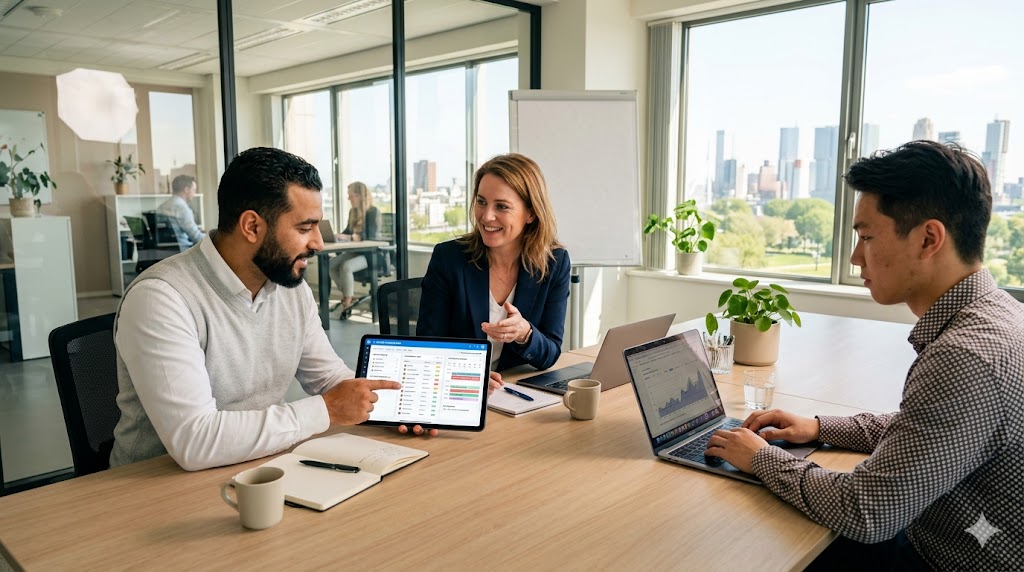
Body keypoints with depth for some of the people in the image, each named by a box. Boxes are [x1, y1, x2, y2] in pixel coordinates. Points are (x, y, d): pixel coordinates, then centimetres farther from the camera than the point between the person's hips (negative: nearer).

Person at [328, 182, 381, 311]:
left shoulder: (373, 212, -13)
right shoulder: (353, 211, 12)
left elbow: (369, 237, -22)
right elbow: (348, 231, 14)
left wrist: (348, 237, -31)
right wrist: (337, 236, -7)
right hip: (357, 251, 8)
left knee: (346, 266, -31)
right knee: (331, 264, -13)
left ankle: (348, 302, -18)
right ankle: (349, 294, -2)